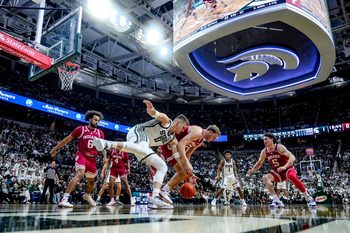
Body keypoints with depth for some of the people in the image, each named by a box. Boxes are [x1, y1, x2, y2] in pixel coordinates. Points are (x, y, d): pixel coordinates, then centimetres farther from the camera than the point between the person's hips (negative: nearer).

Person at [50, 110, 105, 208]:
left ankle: (87, 195, 47)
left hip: (92, 158, 5)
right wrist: (56, 148, 3)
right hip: (81, 155, -5)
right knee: (80, 174, -29)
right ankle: (64, 199, -32)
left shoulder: (100, 133, 5)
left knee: (91, 180, 18)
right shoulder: (81, 129, -6)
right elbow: (68, 139, 1)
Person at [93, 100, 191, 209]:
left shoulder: (172, 139, 20)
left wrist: (187, 172, 11)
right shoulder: (166, 120, -1)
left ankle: (155, 198, -4)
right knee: (143, 150, -45)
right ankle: (107, 144, -52)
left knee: (163, 167, 8)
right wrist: (151, 109, -45)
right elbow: (151, 112, -19)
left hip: (144, 145, 9)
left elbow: (179, 156, 17)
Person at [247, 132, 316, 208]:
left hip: (288, 168, -5)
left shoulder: (279, 147, -18)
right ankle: (277, 201, -22)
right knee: (265, 178, -20)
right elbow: (259, 163, 10)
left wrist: (284, 167, -40)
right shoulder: (264, 152, -4)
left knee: (292, 176, -37)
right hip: (277, 172, 5)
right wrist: (252, 170, -8)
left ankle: (308, 198, -18)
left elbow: (292, 157, -25)